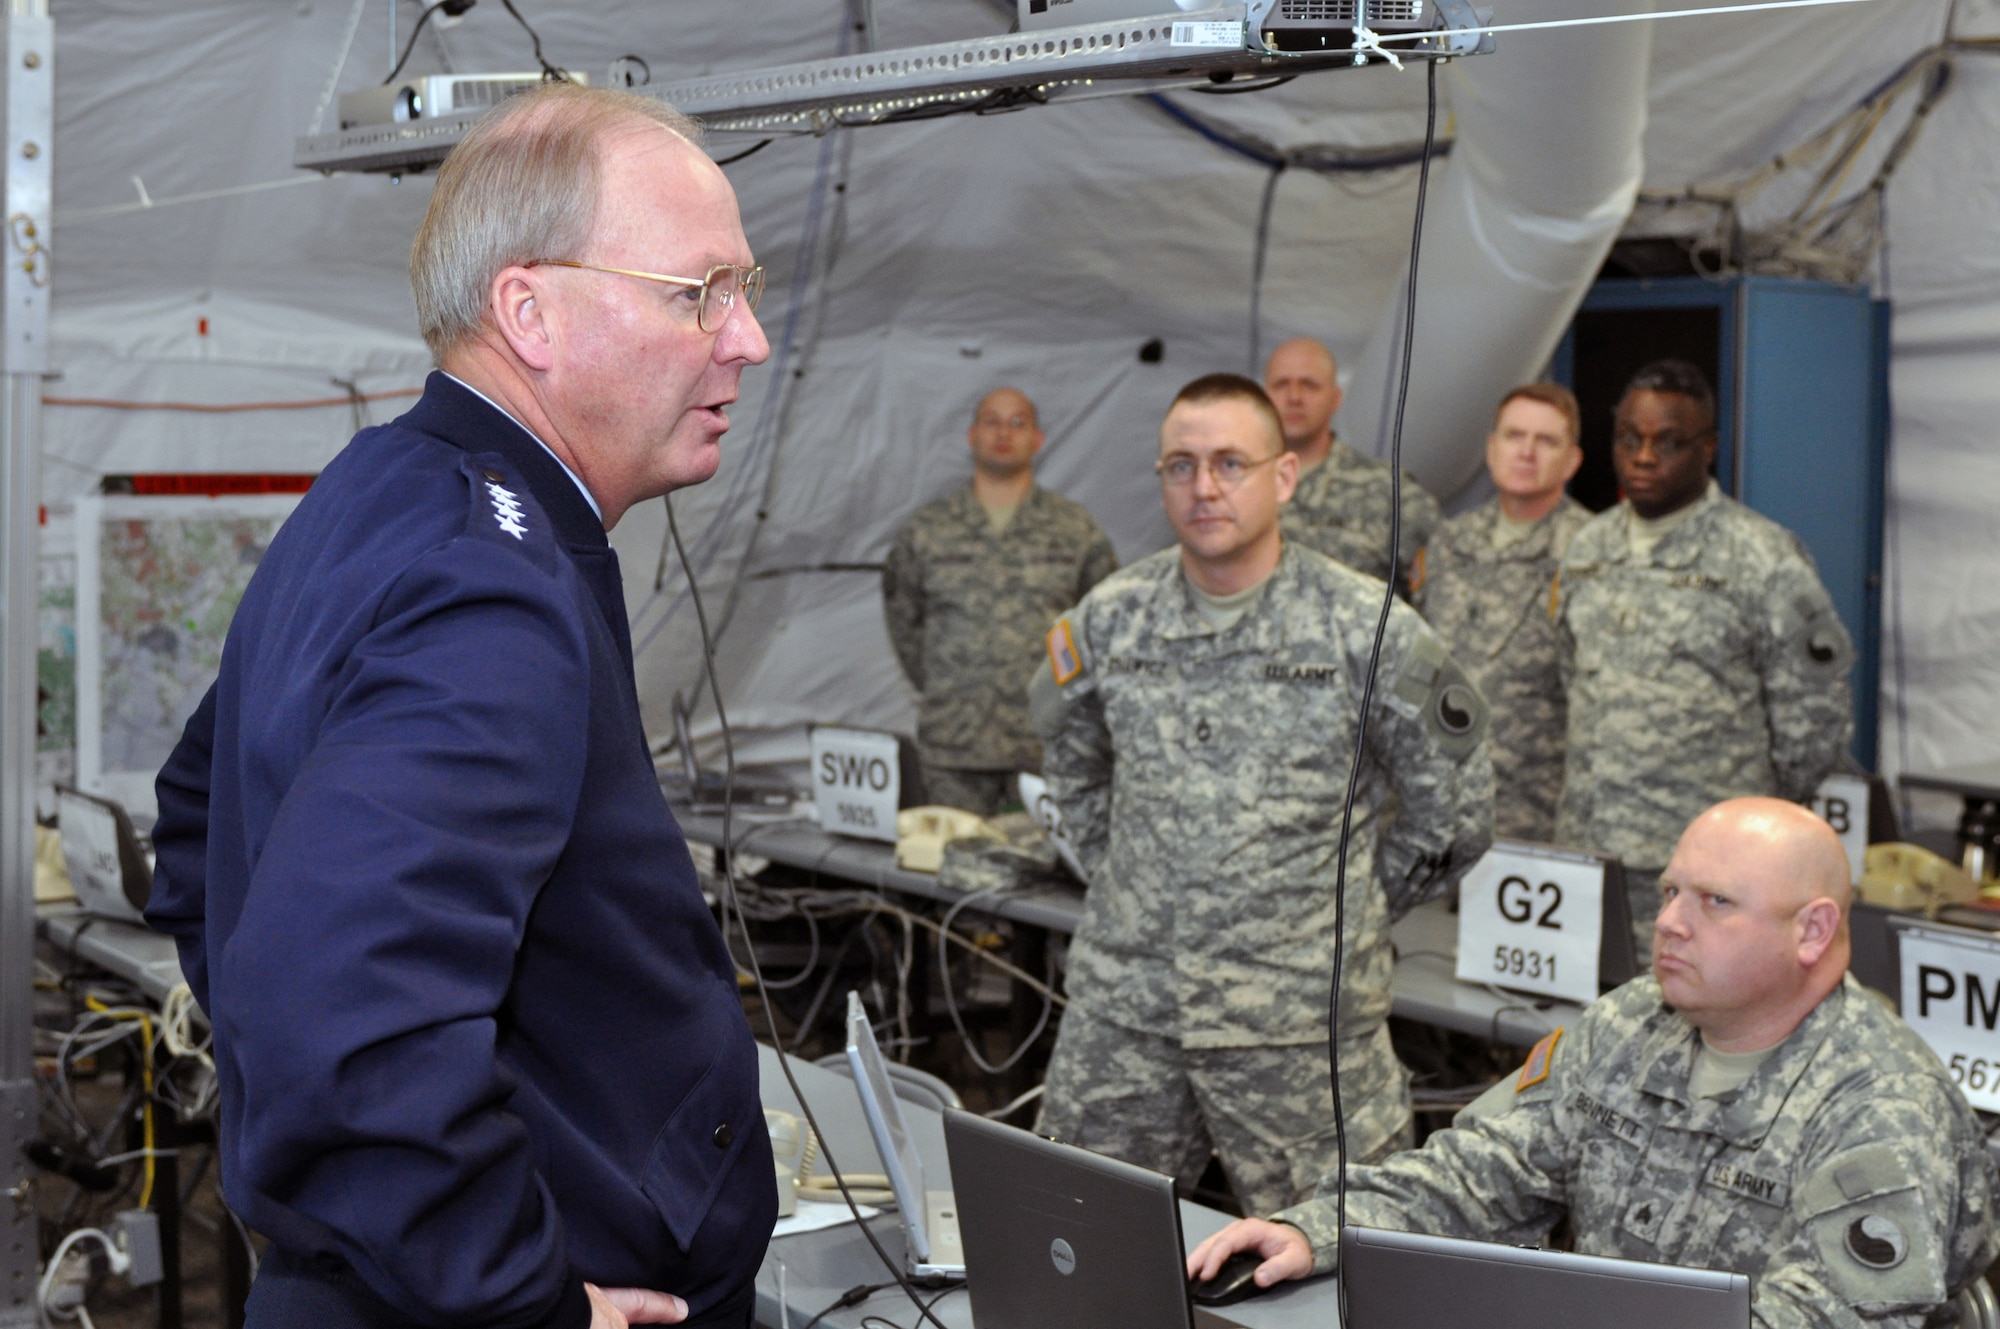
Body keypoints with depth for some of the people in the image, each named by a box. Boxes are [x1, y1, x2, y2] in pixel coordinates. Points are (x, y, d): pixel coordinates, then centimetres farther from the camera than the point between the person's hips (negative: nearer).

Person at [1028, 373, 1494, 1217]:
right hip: (1120, 1011, 3)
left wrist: (1346, 917, 3)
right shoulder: (1109, 619, 5)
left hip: (1301, 1021, -3)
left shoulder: (1368, 627, -5)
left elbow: (1454, 813, 2)